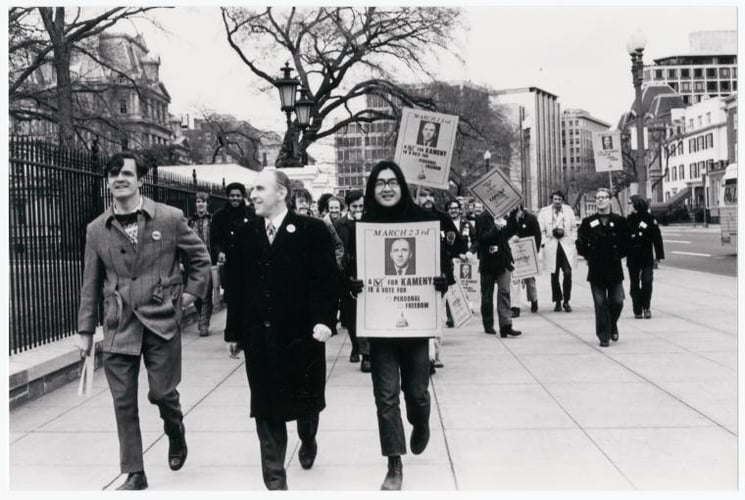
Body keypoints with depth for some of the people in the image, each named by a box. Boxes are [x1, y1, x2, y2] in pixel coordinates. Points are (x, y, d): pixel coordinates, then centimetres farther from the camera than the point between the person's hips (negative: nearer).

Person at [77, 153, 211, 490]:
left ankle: (176, 434, 33)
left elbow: (200, 259, 9)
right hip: (119, 326, 2)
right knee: (123, 402, 3)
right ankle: (134, 475, 16)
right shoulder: (96, 230, 4)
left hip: (161, 320, -2)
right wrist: (85, 330, 9)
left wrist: (189, 294, 0)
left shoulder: (170, 218, -3)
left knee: (162, 392, -2)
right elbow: (91, 284, 9)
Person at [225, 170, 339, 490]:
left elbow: (326, 280, -9)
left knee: (306, 400, 15)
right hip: (259, 337, 3)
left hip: (301, 335, -2)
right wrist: (234, 332, 7)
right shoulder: (245, 235, 7)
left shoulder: (312, 231, -5)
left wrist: (324, 319, -21)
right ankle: (275, 479, 15)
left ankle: (308, 441, 48)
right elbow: (237, 286, 8)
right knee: (266, 410, 4)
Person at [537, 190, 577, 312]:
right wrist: (543, 243, -6)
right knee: (554, 275, 3)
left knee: (568, 273, -11)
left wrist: (573, 241, 6)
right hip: (551, 246, 0)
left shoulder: (568, 210, 9)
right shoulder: (544, 212, 3)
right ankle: (557, 301, 15)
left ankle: (566, 301, 1)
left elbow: (573, 228, 14)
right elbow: (541, 230, 3)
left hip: (566, 245, 0)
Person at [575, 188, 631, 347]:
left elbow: (626, 243, 8)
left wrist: (618, 255, 2)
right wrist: (591, 257, 1)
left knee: (617, 301, -1)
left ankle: (613, 326, 28)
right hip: (596, 271, 0)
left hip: (615, 270, 1)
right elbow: (580, 244, 6)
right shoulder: (588, 222, 3)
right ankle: (604, 336, 7)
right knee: (600, 304, -1)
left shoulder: (619, 221, 4)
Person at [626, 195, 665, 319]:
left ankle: (646, 307, 7)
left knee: (647, 281, -10)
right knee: (634, 284, 6)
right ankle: (637, 310, 14)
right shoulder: (628, 220, 6)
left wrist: (659, 255, -6)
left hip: (647, 257, -3)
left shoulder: (649, 218, -4)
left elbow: (657, 237, -4)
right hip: (632, 257, 3)